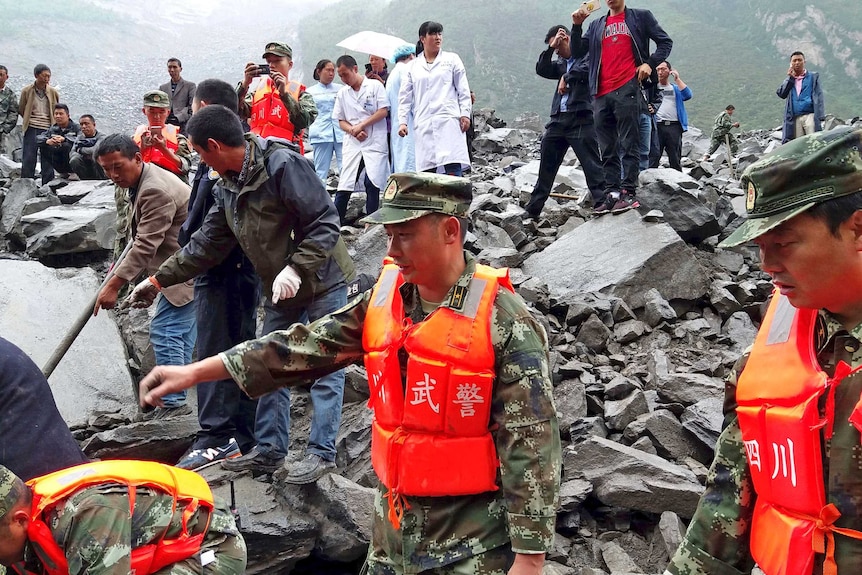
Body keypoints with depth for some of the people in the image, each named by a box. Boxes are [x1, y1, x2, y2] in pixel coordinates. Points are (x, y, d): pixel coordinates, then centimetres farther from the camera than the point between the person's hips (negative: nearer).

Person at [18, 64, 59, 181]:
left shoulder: (53, 92, 3)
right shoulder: (27, 91, 0)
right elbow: (21, 110, 12)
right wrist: (30, 119, 9)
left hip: (48, 129, 1)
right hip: (31, 129, -1)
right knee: (28, 159, -1)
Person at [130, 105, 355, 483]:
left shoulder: (282, 164, -22)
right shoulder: (227, 187, 6)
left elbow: (325, 221, -23)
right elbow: (207, 243, 12)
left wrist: (296, 269, -30)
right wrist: (159, 279, 12)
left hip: (322, 282, -9)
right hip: (280, 291, 9)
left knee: (324, 367, -1)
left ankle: (322, 453, 8)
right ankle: (269, 450, 23)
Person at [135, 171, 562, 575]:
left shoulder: (504, 322, -18)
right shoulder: (385, 298, 0)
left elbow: (531, 444, -18)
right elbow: (307, 345, 2)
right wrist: (195, 372, -1)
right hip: (393, 519, 6)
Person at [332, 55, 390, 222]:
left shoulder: (375, 85, 2)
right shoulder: (342, 93, 14)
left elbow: (383, 111, -4)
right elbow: (341, 120, 13)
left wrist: (361, 125, -10)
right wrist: (354, 131, -8)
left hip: (375, 143, -3)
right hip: (352, 144, 3)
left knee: (372, 184, -7)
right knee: (344, 185, -2)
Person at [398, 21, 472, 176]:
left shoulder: (452, 59, 14)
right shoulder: (412, 67, 17)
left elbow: (463, 89, 10)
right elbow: (405, 97, 15)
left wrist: (465, 114, -1)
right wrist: (402, 122, 4)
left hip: (449, 121, -2)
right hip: (423, 126, 2)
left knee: (453, 167, -15)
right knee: (426, 172, -4)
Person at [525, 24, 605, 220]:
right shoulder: (561, 64, 23)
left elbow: (585, 71, -17)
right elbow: (541, 70, 12)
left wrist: (566, 77, -5)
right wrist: (550, 48, 4)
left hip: (580, 119, -8)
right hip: (558, 119, 8)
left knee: (591, 165, -10)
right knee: (546, 167, 12)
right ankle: (532, 210, 20)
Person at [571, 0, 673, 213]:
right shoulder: (596, 25, 22)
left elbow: (665, 42, 11)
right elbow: (577, 52, 14)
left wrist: (650, 63, -6)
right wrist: (576, 25, 1)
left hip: (627, 89, -5)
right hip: (602, 94, 5)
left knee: (628, 145, -9)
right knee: (607, 150, 4)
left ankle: (629, 193, -11)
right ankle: (612, 194, 6)